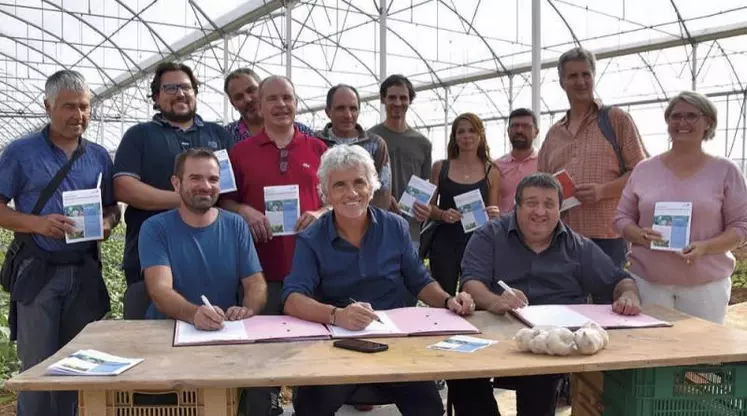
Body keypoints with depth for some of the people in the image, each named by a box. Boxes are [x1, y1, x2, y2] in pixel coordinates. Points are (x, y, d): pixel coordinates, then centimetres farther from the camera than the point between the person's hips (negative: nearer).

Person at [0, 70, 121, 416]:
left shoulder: (99, 156, 9)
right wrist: (38, 224, -20)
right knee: (37, 367, 3)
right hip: (37, 271, -3)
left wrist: (106, 224, -8)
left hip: (85, 271, 4)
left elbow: (112, 207, 14)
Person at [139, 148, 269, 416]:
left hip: (229, 334, 2)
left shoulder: (235, 226, 6)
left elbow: (257, 284, 2)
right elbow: (160, 291, -15)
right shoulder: (155, 229, -3)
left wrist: (247, 309, -23)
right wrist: (194, 314, -37)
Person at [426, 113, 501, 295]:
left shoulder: (491, 172, 5)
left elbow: (493, 213, 12)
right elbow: (430, 206, 9)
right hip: (444, 242, 0)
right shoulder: (440, 167, 5)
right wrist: (442, 214, -11)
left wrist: (494, 214, -10)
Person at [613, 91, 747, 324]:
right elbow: (622, 218, 9)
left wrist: (705, 247, -17)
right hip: (646, 280, 1)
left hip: (706, 284, -1)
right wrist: (640, 235, -13)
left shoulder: (725, 171, 2)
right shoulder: (644, 169, 6)